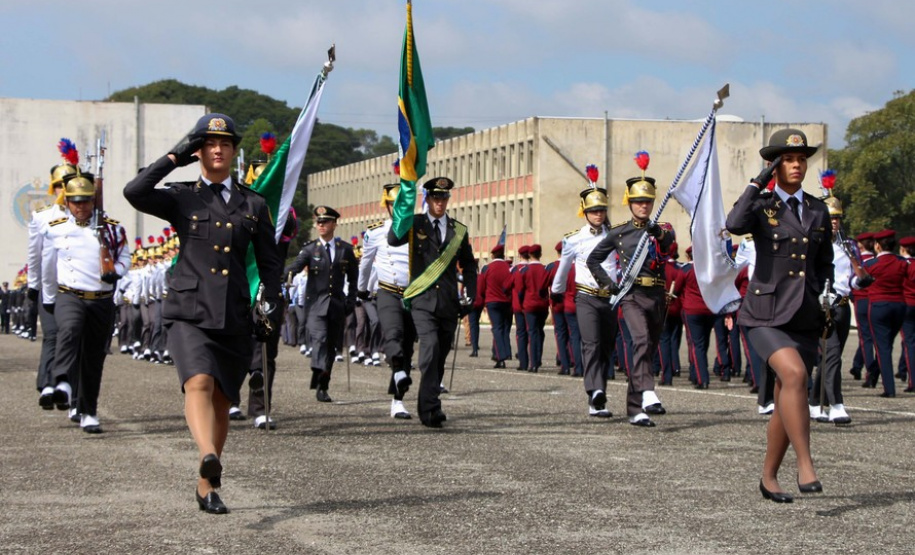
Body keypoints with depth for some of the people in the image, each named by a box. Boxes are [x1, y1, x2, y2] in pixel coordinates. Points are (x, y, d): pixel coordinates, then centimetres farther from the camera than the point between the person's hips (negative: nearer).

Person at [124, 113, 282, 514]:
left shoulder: (253, 205, 15)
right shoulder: (181, 198, 8)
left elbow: (269, 262, 18)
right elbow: (135, 192, -11)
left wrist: (271, 306, 5)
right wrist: (174, 158, -3)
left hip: (235, 316, 3)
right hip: (189, 311, -3)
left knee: (221, 400, 5)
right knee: (199, 382, -26)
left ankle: (206, 488, 17)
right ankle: (207, 456, -48)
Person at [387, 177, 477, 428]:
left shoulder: (459, 230, 14)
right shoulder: (415, 224, 5)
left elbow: (469, 266, 20)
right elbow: (393, 240, -15)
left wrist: (470, 296, 10)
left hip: (448, 303, 4)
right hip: (423, 301, -4)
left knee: (440, 355, 8)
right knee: (430, 348, -19)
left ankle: (427, 405, 20)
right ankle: (431, 408, -21)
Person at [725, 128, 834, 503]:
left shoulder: (818, 211, 12)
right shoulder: (761, 207, 0)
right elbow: (734, 225, -24)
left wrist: (825, 299, 5)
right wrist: (759, 181, -17)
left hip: (805, 317, 5)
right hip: (766, 314, -5)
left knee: (788, 400, 7)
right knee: (795, 375, -28)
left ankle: (768, 478, 22)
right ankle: (806, 466, -25)